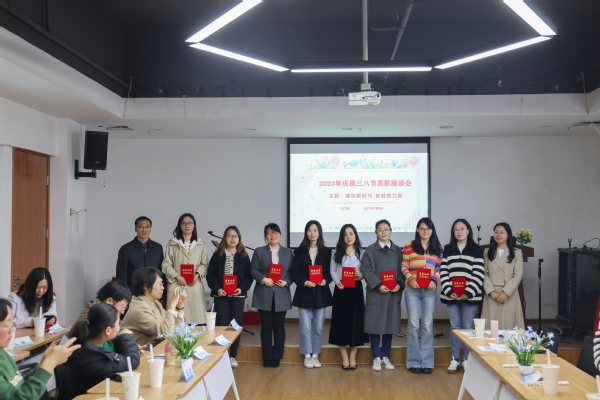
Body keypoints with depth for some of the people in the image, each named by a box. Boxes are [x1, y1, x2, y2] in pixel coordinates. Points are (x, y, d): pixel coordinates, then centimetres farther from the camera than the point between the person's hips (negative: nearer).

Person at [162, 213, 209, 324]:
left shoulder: (200, 244, 14)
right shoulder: (172, 244, 9)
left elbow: (204, 264, 13)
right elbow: (166, 264, 6)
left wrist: (197, 275, -5)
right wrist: (177, 277, -7)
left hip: (195, 285, 1)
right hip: (177, 285, -1)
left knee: (197, 317, -5)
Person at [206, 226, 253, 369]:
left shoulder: (243, 256, 7)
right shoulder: (218, 255, 5)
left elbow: (249, 276, 4)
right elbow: (210, 275, 2)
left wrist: (242, 288, -12)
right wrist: (217, 288, -13)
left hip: (238, 296, 1)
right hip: (221, 296, -1)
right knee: (221, 326, 0)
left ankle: (233, 356, 16)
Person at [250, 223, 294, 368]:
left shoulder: (288, 252, 11)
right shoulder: (259, 252, 8)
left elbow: (292, 271, 8)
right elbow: (253, 270, 1)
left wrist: (286, 281, -10)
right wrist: (263, 279, -14)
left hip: (281, 295, 1)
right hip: (264, 296, 0)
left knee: (279, 327, 4)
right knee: (266, 327, 4)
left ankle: (277, 357, 14)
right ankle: (267, 357, 13)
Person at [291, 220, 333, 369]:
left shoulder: (325, 252, 7)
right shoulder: (300, 252, 4)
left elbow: (330, 271, 5)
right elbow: (295, 273, -1)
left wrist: (325, 280, -15)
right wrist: (305, 282, -17)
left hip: (321, 293, 1)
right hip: (304, 293, -1)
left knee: (318, 327, 5)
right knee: (305, 327, 0)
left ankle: (315, 355, 17)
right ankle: (307, 356, 12)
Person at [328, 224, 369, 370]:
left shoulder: (361, 252, 7)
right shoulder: (336, 252, 7)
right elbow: (332, 271, 5)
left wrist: (359, 275, -14)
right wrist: (337, 282, -11)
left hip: (356, 289, 0)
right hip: (341, 290, 0)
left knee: (356, 321, 0)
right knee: (341, 321, 0)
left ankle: (353, 356, 11)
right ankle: (344, 357, 10)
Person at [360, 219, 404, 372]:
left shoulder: (398, 251, 11)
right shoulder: (370, 250, 2)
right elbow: (366, 270, -5)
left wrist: (399, 284, -9)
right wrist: (378, 285, -15)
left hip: (393, 294, 3)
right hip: (376, 293, -3)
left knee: (390, 326, 7)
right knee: (375, 326, 1)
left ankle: (385, 357, 19)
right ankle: (376, 358, 11)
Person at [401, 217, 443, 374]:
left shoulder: (438, 248, 10)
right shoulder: (409, 246, 6)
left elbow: (440, 268, 11)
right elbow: (404, 267, 7)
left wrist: (434, 280, -6)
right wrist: (411, 279, -9)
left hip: (429, 290, 1)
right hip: (412, 289, -1)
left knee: (428, 325, 3)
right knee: (414, 324, 1)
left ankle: (427, 361, 12)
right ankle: (414, 361, 9)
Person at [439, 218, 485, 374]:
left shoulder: (476, 250, 4)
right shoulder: (447, 250, 10)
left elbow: (478, 274, -3)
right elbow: (443, 272, 4)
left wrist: (468, 293, -13)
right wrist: (449, 291, -9)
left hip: (470, 296, -2)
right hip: (451, 295, 2)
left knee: (468, 326, 3)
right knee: (455, 326, 6)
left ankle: (467, 359, 14)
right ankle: (454, 360, 13)